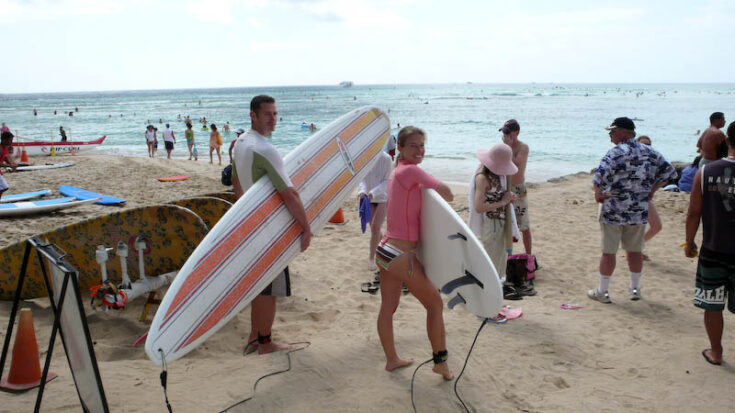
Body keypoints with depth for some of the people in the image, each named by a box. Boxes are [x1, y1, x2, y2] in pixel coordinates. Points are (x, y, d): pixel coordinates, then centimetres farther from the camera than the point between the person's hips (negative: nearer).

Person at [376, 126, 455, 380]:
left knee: (388, 308, 18)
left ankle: (391, 359, 32)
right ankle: (440, 362, 18)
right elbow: (447, 194, -10)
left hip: (386, 251, 9)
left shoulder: (396, 173, 13)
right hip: (402, 256, -9)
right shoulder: (411, 171, -14)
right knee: (435, 304, 8)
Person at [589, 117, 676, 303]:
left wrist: (598, 194, -11)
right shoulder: (649, 152, 5)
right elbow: (668, 171, 11)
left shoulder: (616, 152, -14)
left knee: (608, 251, 3)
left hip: (613, 210, -5)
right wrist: (652, 190, 12)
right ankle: (635, 289, 27)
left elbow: (599, 176, -27)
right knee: (634, 250, 17)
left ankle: (602, 291, 11)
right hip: (639, 210, 5)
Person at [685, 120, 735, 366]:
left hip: (713, 251, 1)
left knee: (713, 306, 14)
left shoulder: (705, 172, -8)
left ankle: (715, 352, 27)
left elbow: (694, 213, -3)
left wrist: (689, 243, 10)